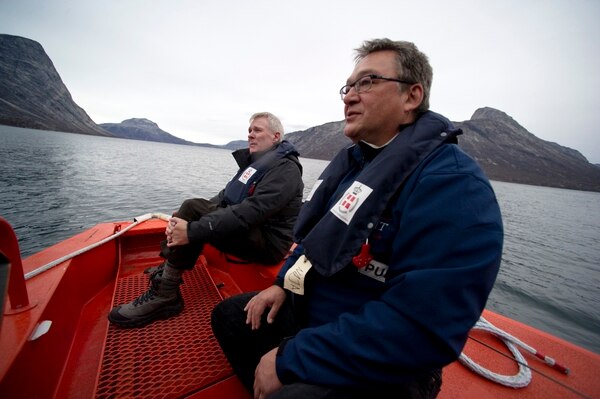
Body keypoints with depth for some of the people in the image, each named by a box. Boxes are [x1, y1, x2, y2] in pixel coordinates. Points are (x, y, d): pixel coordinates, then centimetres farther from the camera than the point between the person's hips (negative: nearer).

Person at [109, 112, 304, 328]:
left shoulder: (285, 169, -14)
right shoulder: (254, 161, 15)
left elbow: (251, 212, -27)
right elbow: (224, 197, 12)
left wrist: (193, 230, -28)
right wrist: (183, 219, 0)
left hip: (268, 242, -9)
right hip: (248, 230, 9)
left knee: (194, 215, -22)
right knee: (193, 206, 3)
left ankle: (164, 296, -10)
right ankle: (168, 269, 6)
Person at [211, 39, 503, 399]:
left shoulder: (453, 184, -24)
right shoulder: (353, 159, 3)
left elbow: (420, 331, -30)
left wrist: (291, 358, -22)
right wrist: (284, 284, 0)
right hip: (310, 310, 8)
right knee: (228, 315, 15)